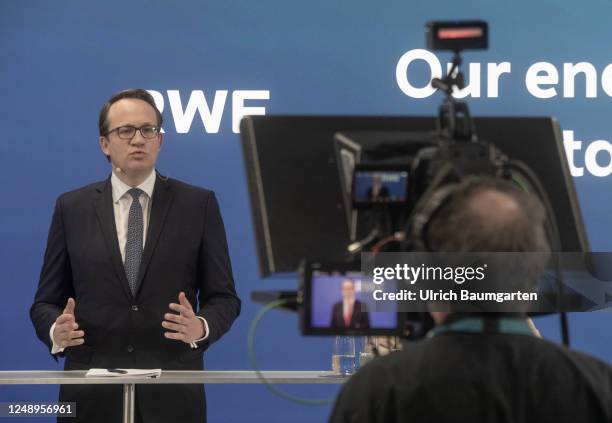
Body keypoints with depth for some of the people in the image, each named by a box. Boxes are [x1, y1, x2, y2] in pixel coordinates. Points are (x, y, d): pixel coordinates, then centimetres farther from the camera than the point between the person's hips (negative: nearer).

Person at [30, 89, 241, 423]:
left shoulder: (198, 204, 3)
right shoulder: (71, 208, 6)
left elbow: (223, 297, 4)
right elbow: (47, 301, 8)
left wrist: (201, 328, -17)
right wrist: (56, 331, -14)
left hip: (172, 395, 0)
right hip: (94, 395, 1)